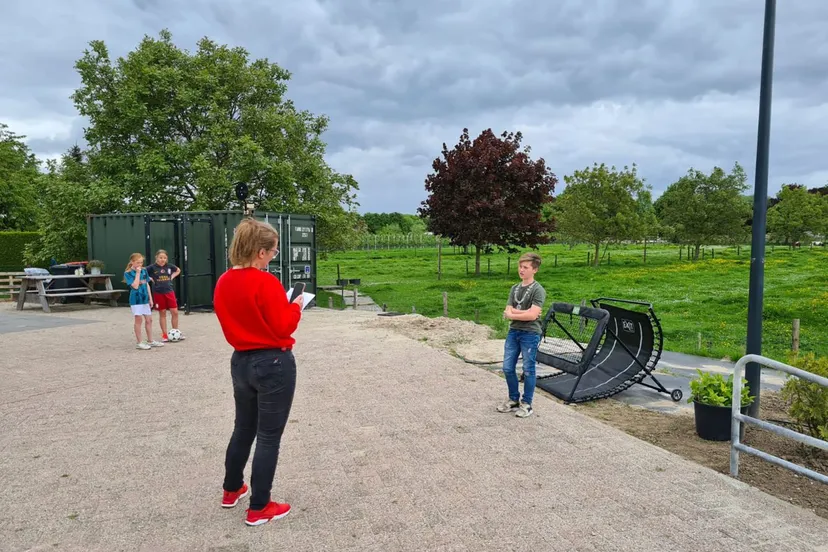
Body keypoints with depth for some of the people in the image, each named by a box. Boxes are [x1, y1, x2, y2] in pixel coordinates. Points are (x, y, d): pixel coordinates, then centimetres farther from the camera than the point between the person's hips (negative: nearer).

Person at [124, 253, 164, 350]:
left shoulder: (144, 270, 7)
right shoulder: (128, 273, -10)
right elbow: (135, 286, -20)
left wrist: (150, 298, 11)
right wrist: (137, 273, -18)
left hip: (145, 298, 6)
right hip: (136, 299, -6)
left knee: (149, 319, 11)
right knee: (138, 320, -2)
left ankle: (150, 341, 22)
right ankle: (139, 343, 6)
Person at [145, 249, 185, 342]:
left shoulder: (169, 266, 2)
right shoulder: (152, 267, -7)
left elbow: (178, 270, 21)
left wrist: (172, 277, 7)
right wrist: (150, 279, -9)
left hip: (169, 291, 3)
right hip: (158, 293, -2)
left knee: (175, 312, -1)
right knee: (162, 313, 5)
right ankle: (164, 335, 14)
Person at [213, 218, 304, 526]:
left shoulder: (223, 283, 3)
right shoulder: (266, 282, -20)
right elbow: (283, 327, -18)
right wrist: (295, 307, 0)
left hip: (240, 361, 8)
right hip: (274, 364, -8)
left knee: (243, 428, 25)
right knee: (269, 437, 5)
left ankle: (232, 490, 41)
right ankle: (259, 509, 16)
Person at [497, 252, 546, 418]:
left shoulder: (538, 290, -9)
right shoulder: (514, 288, 9)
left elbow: (532, 315, -18)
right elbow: (507, 313, 3)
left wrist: (513, 313, -7)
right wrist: (524, 312, -12)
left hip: (530, 334, -6)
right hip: (513, 331, 6)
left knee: (528, 370, 3)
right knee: (507, 368, 8)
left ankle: (526, 404, 17)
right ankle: (514, 400, 25)